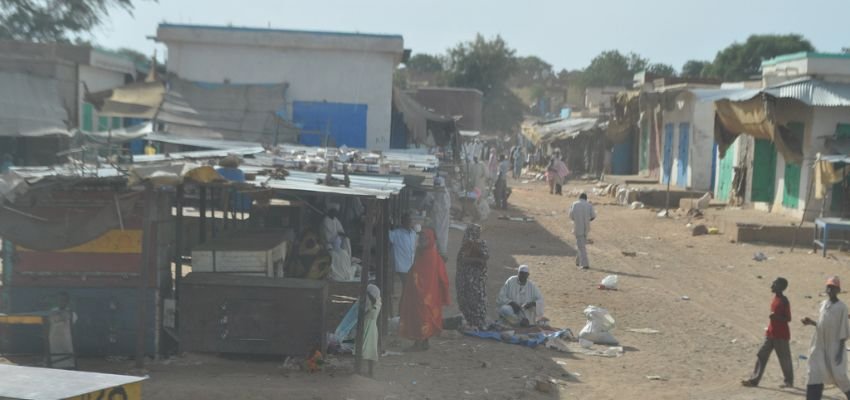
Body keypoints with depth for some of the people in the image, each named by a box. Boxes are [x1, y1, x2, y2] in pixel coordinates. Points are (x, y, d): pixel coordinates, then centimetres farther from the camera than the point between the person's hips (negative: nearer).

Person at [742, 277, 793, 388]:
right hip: (771, 334, 8)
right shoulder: (775, 298, 10)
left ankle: (789, 381, 16)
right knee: (761, 355, 4)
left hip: (781, 335, -8)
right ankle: (754, 380, 5)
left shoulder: (784, 301, -14)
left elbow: (788, 318, -16)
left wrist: (776, 317, -29)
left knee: (784, 358, 2)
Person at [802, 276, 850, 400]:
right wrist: (812, 322, 1)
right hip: (819, 347, 6)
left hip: (834, 347, -6)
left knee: (838, 375, -1)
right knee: (815, 375, 0)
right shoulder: (823, 304, 10)